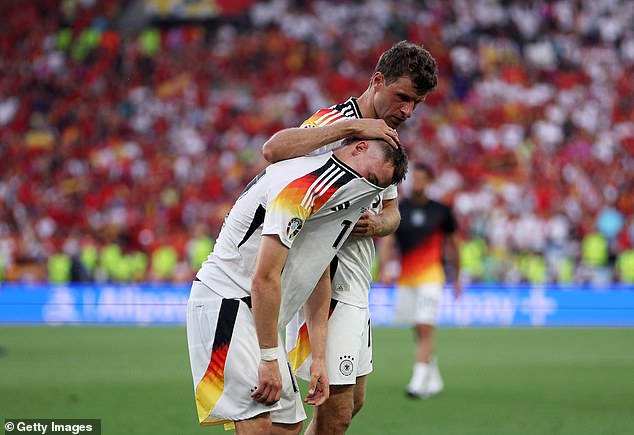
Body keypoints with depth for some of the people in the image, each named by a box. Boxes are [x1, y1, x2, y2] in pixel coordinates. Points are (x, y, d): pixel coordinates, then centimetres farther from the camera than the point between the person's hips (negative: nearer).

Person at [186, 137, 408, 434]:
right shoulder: (302, 185, -22)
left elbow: (318, 276, 18)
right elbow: (264, 279, -24)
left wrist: (319, 357, 14)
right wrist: (269, 359, -20)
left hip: (254, 309, 10)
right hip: (224, 300, -10)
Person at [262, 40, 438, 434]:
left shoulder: (387, 139, 14)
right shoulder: (335, 123, -16)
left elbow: (392, 212, 22)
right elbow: (274, 150, -36)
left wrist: (378, 223, -3)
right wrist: (352, 126, -35)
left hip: (355, 289, 10)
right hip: (327, 288, -10)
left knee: (353, 402, 17)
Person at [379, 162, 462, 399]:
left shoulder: (441, 211, 1)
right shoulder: (398, 210, 4)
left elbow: (453, 243, 12)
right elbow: (387, 241, -2)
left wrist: (456, 276, 16)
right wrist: (385, 267, -19)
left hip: (431, 275, -3)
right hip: (406, 278, 3)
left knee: (425, 330, -14)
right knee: (419, 333, 9)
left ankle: (418, 383, -19)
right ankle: (434, 379, 25)